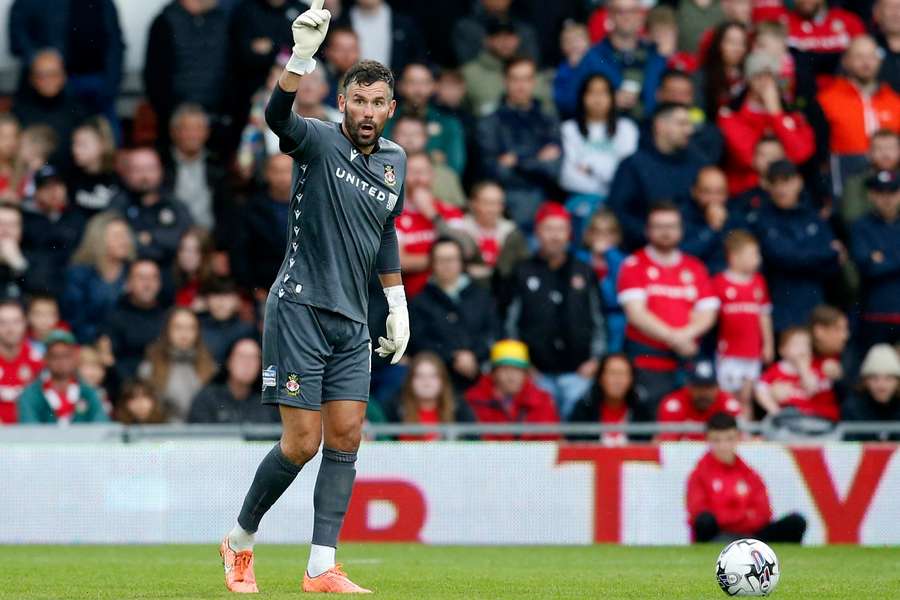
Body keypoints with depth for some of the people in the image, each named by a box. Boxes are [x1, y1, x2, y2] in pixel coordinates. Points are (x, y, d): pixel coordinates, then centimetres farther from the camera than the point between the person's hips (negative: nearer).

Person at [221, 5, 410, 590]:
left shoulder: (395, 160, 12)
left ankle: (322, 567, 2)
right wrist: (302, 56, -47)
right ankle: (240, 541, 13)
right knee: (302, 443, -7)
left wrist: (398, 306, 23)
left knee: (346, 439, -1)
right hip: (300, 308, -6)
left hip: (352, 322, 6)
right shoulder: (320, 141, -8)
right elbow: (278, 116, -30)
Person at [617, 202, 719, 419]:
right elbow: (636, 313, -7)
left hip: (686, 360, 3)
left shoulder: (695, 268, 13)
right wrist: (672, 338, -13)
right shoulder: (634, 265, 2)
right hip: (647, 361, -3)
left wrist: (685, 334, -12)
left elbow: (707, 313, 8)